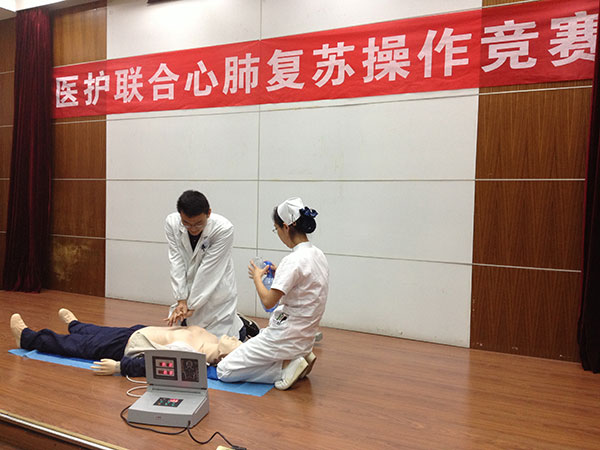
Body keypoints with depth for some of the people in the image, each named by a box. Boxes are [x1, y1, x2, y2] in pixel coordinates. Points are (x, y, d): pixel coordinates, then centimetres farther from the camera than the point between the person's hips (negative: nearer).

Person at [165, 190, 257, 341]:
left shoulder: (224, 229, -26)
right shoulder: (171, 223, -13)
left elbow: (208, 270, -24)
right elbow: (176, 262, -15)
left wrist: (191, 306, -21)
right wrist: (182, 301, -19)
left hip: (216, 293, -4)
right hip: (189, 290, 5)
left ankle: (240, 326, 26)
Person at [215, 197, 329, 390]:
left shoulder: (294, 260, -23)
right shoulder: (318, 255, 4)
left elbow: (268, 301, -23)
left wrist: (257, 277, -6)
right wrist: (280, 274, 14)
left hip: (285, 336, -9)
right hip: (305, 335, 9)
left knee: (224, 371, -1)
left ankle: (287, 366, -6)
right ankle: (300, 357, 11)